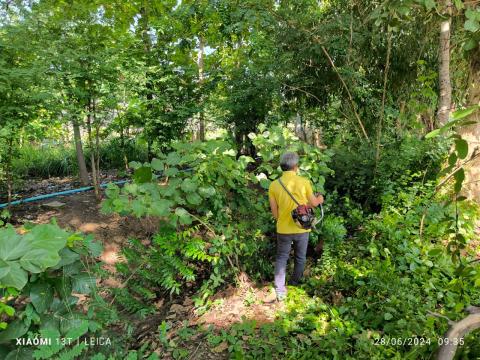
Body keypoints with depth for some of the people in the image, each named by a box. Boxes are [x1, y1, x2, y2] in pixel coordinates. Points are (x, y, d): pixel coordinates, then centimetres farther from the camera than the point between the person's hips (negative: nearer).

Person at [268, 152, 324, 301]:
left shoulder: (274, 185, -10)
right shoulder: (304, 182, -14)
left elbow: (274, 213, -4)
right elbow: (313, 203, 2)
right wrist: (319, 199, 24)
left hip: (283, 229, 0)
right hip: (302, 228, 0)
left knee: (281, 258, 16)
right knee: (300, 258, 21)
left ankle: (280, 291, 16)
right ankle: (295, 283, 40)